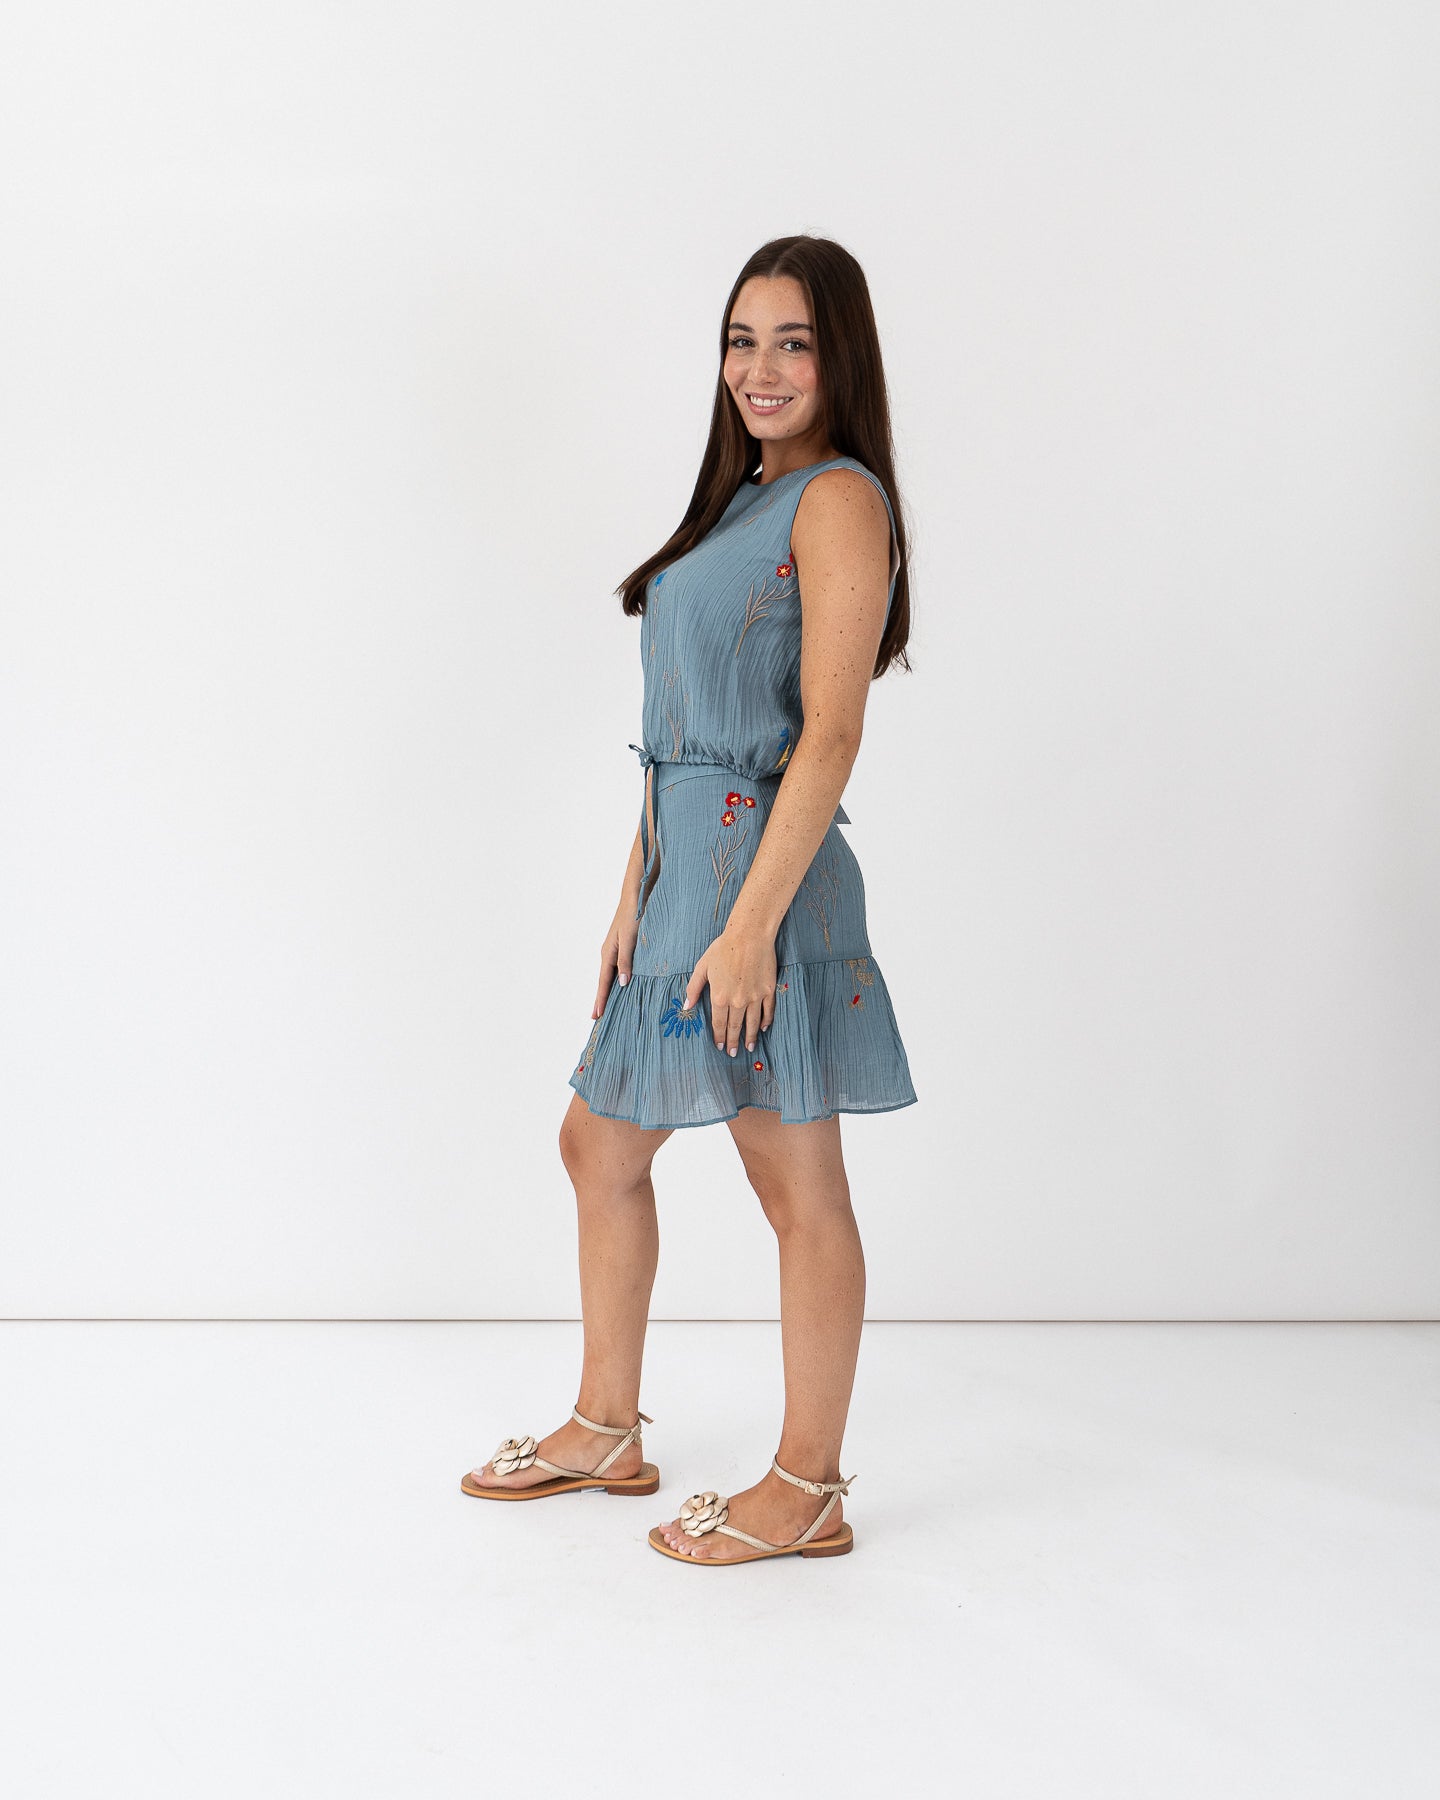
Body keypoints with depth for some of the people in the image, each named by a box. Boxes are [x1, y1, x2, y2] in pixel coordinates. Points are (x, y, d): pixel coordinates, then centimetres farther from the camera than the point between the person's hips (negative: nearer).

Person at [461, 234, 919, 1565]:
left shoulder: (839, 499, -10)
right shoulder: (743, 498, 17)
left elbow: (830, 734, -18)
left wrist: (750, 923, -22)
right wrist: (637, 895, 14)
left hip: (761, 871, -10)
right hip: (684, 864, 10)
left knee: (798, 1189, 1)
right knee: (600, 1142, 18)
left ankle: (807, 1489, 13)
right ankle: (606, 1430, 33)